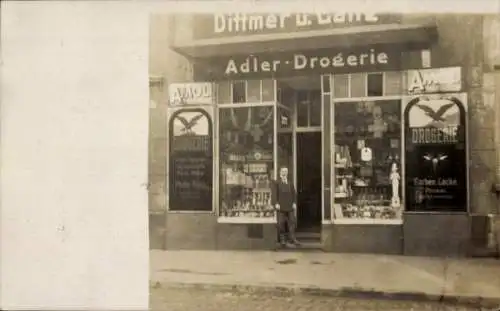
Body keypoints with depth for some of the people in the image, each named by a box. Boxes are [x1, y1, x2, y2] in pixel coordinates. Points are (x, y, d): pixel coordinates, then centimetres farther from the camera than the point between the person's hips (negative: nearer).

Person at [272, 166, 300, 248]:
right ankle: (283, 240, 4)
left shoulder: (290, 183, 14)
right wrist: (276, 203, -14)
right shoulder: (277, 182, 0)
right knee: (281, 224, -1)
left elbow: (294, 193, 15)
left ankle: (292, 239, 10)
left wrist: (294, 202, 4)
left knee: (292, 222, 4)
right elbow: (275, 193, -6)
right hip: (281, 207, -4)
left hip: (290, 206, 5)